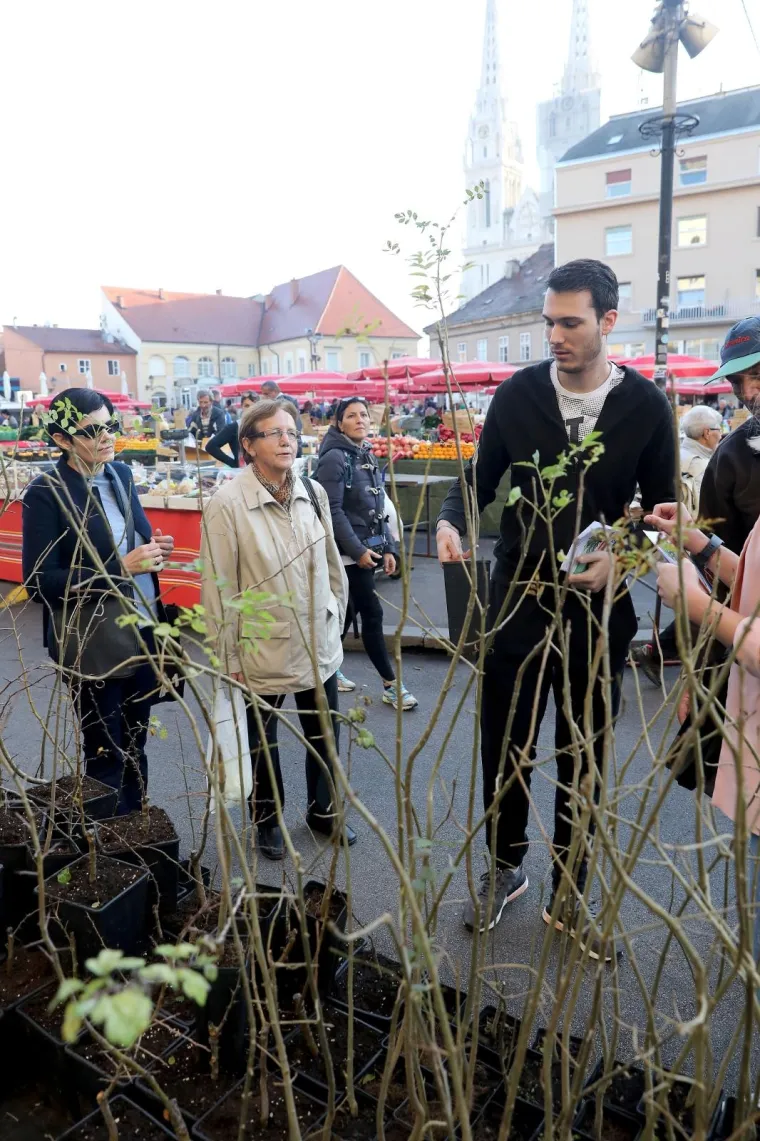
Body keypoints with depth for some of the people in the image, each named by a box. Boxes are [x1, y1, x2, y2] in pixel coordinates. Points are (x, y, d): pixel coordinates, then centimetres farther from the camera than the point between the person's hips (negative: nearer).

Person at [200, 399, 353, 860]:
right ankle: (267, 820, 42)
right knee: (262, 744, 17)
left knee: (326, 737, 19)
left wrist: (336, 621, 11)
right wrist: (230, 660, -10)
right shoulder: (227, 504, -16)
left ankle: (324, 810, 44)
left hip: (319, 646, 4)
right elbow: (220, 588, -13)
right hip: (263, 652, -4)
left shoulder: (314, 493, -2)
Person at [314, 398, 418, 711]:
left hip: (368, 548, 8)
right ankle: (391, 685, 5)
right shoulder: (334, 457, -12)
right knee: (372, 613, -5)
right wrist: (357, 550, -20)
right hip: (349, 552, -8)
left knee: (347, 613, 13)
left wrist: (388, 547, 9)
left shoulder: (368, 457, 13)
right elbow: (333, 511, -18)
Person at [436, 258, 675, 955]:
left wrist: (623, 556, -16)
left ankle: (568, 898, 31)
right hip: (518, 601, 1)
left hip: (598, 608, 0)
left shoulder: (646, 405, -2)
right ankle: (505, 870, 35)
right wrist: (452, 521, -17)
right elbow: (481, 478, 5)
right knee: (505, 749, 11)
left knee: (584, 760, 12)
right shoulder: (519, 394, -2)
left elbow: (662, 506, 4)